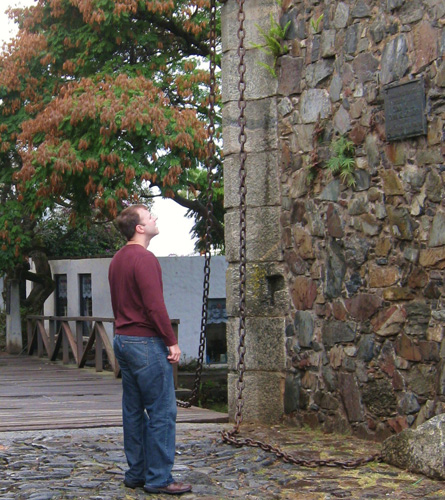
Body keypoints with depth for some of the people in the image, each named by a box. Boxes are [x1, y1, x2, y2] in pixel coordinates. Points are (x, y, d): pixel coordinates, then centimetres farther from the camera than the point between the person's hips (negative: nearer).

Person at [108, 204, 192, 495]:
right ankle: (158, 479, -3)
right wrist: (172, 342, -13)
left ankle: (136, 473, 17)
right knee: (162, 412, -5)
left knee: (134, 411, 12)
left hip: (124, 341, 10)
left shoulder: (118, 260, 14)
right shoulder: (145, 259, -15)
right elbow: (155, 306, -20)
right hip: (147, 343, -10)